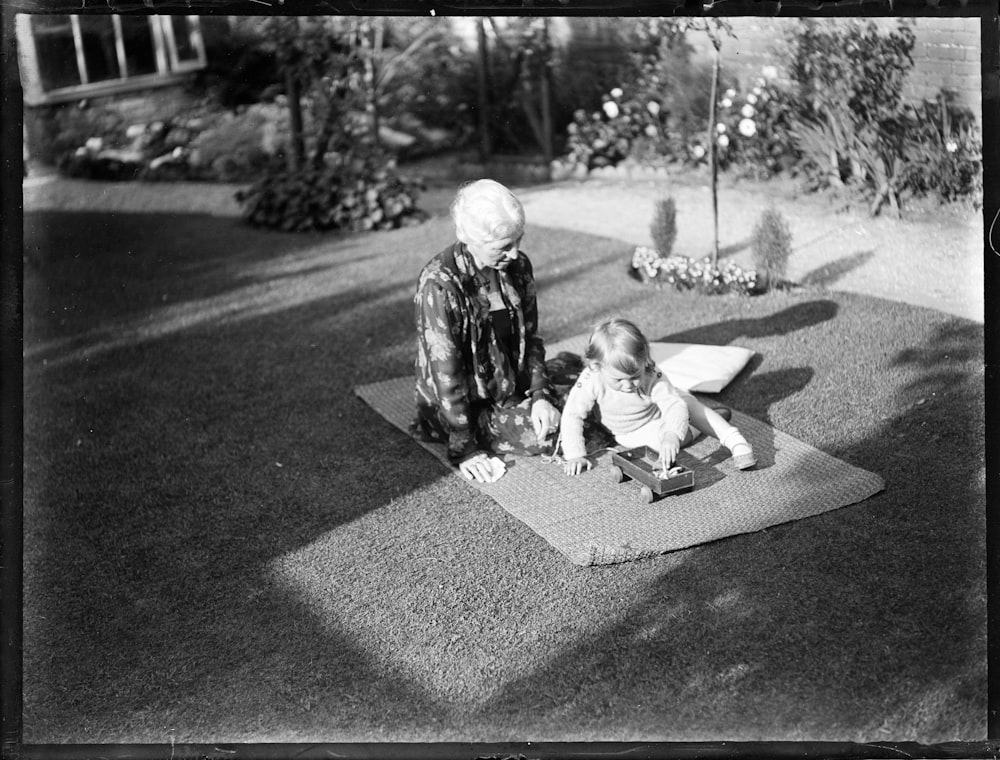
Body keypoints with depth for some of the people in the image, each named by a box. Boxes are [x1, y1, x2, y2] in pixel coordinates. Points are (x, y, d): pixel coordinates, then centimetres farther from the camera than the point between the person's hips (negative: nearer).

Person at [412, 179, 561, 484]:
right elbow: (445, 370, -25)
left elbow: (530, 336, 5)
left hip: (512, 388, 6)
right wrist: (464, 449, -25)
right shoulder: (439, 284, -26)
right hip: (466, 404, -6)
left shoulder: (518, 265, -5)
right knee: (546, 434, -22)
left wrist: (540, 394, -10)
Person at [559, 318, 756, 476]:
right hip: (631, 436, 0)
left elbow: (676, 406, -41)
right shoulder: (591, 380, -31)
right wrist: (574, 455, -31)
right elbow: (572, 415, -24)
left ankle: (734, 440, -20)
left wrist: (671, 436, -61)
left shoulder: (652, 377, -32)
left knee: (687, 402, -28)